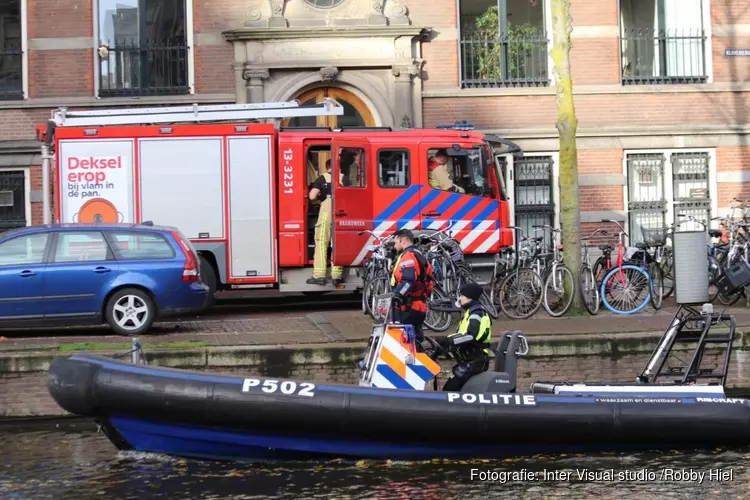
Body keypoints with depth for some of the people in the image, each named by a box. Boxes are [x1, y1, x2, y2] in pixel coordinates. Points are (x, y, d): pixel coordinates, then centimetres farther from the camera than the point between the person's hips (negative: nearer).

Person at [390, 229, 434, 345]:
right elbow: (429, 283, 25)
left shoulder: (408, 256, -10)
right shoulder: (420, 256, 22)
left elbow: (408, 280, -27)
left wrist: (397, 295, -37)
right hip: (419, 306, 10)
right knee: (415, 339, 13)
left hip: (408, 308, -10)